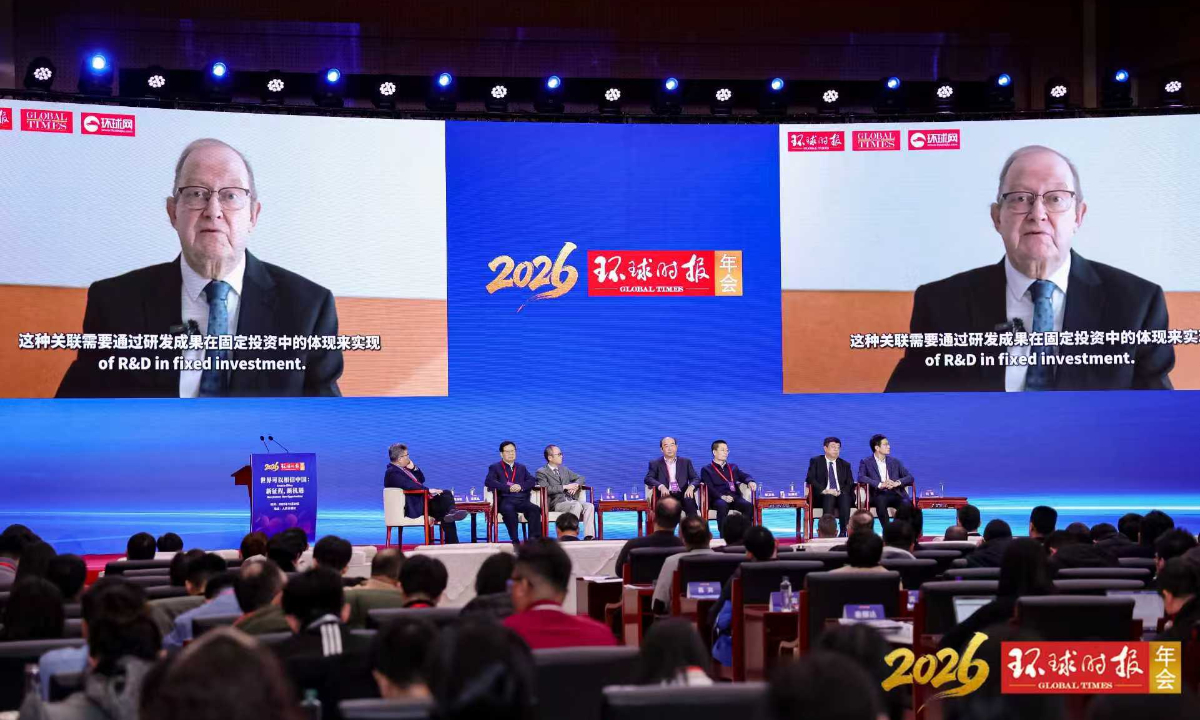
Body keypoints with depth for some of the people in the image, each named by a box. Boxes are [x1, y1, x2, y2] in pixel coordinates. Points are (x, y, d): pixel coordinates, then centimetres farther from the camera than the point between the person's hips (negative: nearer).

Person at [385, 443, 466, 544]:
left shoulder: (402, 469, 19)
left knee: (446, 494, -11)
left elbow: (421, 479, 23)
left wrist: (413, 468, 7)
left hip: (421, 500, 10)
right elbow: (408, 486, -26)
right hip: (413, 507, -9)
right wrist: (429, 490, -26)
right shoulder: (392, 472, -12)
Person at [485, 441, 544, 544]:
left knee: (535, 509, -30)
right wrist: (508, 488, -15)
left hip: (522, 500, 3)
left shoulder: (521, 468, 28)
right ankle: (515, 541, -40)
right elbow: (488, 482, -3)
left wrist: (521, 486, -10)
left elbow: (532, 480, 13)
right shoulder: (495, 467, 17)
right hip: (505, 501, -3)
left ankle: (534, 539, -35)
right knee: (509, 510, -39)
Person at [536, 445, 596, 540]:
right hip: (556, 503, -6)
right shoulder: (541, 472, 1)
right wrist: (565, 487, -14)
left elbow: (580, 477, 24)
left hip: (570, 500, 6)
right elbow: (546, 489, -15)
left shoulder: (564, 469, 23)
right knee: (577, 505, -33)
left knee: (589, 506, -21)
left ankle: (589, 536, -31)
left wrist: (576, 485, 1)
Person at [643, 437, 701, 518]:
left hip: (682, 495, 2)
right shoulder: (655, 464, 15)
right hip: (666, 495, -2)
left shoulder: (686, 462, 20)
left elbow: (696, 478, 10)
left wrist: (691, 487, -15)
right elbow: (648, 479, -1)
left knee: (689, 499, -33)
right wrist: (661, 486, -23)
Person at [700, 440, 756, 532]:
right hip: (717, 499, -4)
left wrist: (750, 482, -13)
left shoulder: (733, 467, 28)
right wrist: (722, 497, -23)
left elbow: (745, 476, 14)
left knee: (749, 506, -27)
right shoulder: (706, 469, 11)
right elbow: (709, 488, -4)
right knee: (722, 505, -39)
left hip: (734, 498, 4)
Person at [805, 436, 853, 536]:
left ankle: (844, 531, -39)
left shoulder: (845, 465, 21)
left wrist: (841, 492, -11)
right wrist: (824, 490, -17)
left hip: (841, 495, 2)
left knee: (845, 497, -33)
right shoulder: (816, 461, 12)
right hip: (822, 496, -2)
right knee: (829, 497, -37)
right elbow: (810, 479, -2)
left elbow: (850, 484, 11)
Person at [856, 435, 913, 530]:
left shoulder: (895, 462, 18)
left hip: (896, 494, 2)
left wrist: (897, 483, -12)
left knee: (907, 504, -30)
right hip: (878, 495, -2)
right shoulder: (866, 462, 9)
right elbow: (861, 477, -10)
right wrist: (880, 484, -23)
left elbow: (910, 477, 10)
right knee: (880, 501, -37)